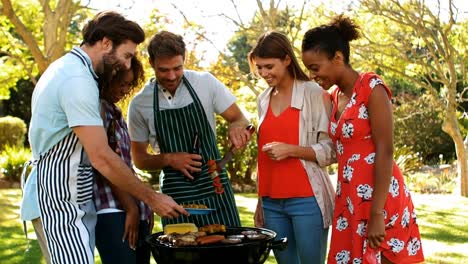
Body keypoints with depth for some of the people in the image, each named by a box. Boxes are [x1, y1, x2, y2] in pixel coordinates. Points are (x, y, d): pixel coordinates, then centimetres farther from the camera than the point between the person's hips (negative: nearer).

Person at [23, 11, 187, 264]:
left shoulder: (67, 67, 14)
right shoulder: (78, 81, -19)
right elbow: (101, 158, -22)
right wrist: (152, 198, -15)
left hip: (76, 196, 10)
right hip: (61, 197, -10)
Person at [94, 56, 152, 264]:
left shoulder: (115, 112, 19)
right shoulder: (97, 107, -7)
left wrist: (144, 205, 14)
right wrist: (130, 208, -12)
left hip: (135, 209, 9)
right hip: (112, 211, -9)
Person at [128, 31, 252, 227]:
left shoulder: (205, 83, -2)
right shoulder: (139, 104, -1)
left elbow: (240, 119, 5)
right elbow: (139, 159, 6)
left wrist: (236, 127, -19)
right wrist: (169, 159, -12)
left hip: (215, 188, 0)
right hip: (175, 193, 0)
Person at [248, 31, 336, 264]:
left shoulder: (314, 94, -5)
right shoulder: (263, 100, 14)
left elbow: (331, 150, -7)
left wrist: (291, 150, -19)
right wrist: (260, 201, 16)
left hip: (306, 199, -5)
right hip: (272, 201, 6)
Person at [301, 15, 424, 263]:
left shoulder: (371, 87, -11)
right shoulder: (335, 95, 11)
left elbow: (385, 152, -16)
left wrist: (377, 214, -20)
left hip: (378, 198, -7)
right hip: (349, 199, 7)